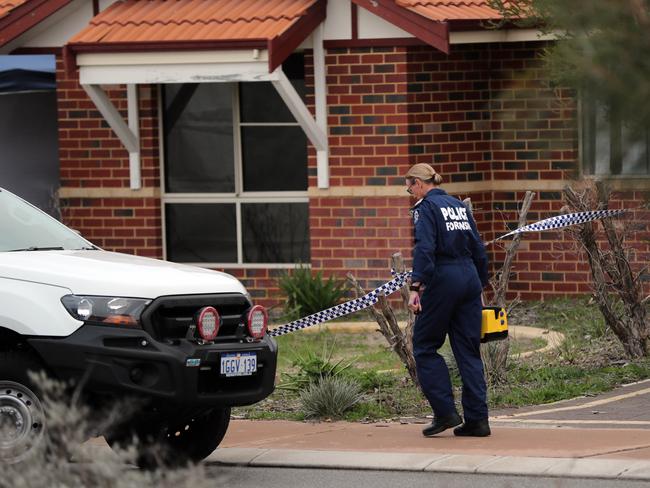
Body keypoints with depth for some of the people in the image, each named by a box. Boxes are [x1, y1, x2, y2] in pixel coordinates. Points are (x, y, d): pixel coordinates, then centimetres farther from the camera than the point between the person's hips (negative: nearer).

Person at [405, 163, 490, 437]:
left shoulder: (425, 207, -5)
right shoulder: (459, 205, 17)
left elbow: (424, 248, -18)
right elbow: (478, 249, 18)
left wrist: (416, 286, -22)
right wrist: (480, 285, 23)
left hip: (443, 280, -7)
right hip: (470, 278, 7)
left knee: (425, 347, 4)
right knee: (469, 350, 7)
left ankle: (445, 412, -3)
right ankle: (477, 418, 4)